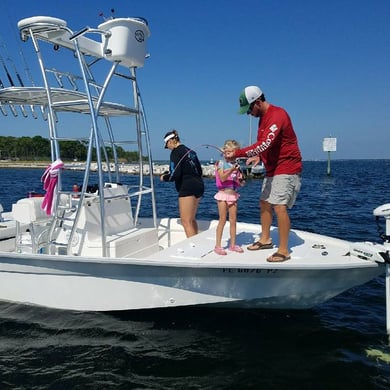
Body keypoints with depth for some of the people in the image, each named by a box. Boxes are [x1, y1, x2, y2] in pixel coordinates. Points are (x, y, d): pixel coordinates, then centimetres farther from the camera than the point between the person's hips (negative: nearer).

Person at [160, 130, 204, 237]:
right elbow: (199, 171, 19)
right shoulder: (190, 151, 16)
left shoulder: (176, 152, -9)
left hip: (187, 188, -9)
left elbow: (175, 174, -17)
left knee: (186, 221, -6)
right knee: (192, 219, 19)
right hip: (199, 186, 9)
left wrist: (164, 177, 0)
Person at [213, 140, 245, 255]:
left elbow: (239, 183, 13)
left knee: (233, 220, 7)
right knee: (222, 220, -3)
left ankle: (233, 244, 16)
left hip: (233, 195, 5)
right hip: (223, 194, -5)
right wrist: (231, 170, -28)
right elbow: (222, 178, -19)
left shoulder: (235, 165, 9)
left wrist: (240, 179, -8)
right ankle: (218, 246, 4)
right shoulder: (221, 163, -5)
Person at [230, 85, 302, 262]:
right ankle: (265, 239, 29)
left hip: (286, 169, -10)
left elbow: (264, 144, -31)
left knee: (279, 206, -15)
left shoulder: (277, 115, -20)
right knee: (264, 203, 14)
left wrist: (236, 153, -28)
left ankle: (283, 250, -7)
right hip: (272, 169, 10)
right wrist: (258, 156, 0)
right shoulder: (263, 117, 11)